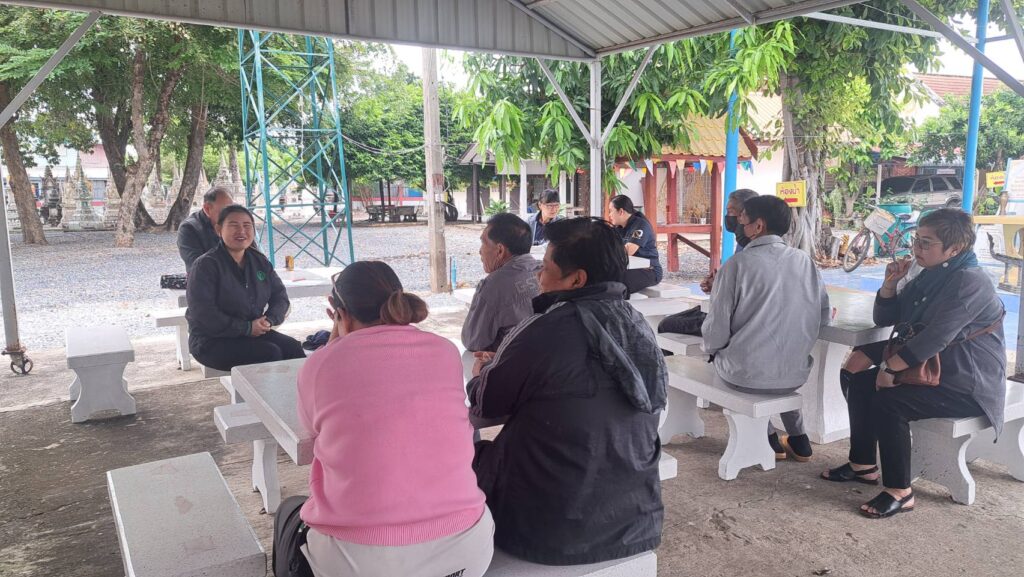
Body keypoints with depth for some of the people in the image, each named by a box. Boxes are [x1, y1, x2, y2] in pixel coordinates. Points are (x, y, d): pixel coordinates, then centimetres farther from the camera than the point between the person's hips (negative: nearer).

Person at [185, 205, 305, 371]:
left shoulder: (259, 261, 10)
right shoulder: (205, 265, -11)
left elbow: (280, 295, 13)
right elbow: (203, 315, -17)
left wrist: (269, 319, -9)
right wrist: (247, 328, -20)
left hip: (255, 332, 6)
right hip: (212, 342, -6)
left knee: (292, 347, -18)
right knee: (270, 353, -26)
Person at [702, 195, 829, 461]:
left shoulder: (736, 265, -14)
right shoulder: (805, 260, -2)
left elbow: (717, 331, -13)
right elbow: (824, 317, 5)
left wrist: (711, 346, 9)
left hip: (745, 375, -4)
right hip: (796, 374, 4)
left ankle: (770, 439, 26)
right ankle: (798, 439, 34)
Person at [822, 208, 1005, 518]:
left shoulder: (970, 282, -20)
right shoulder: (931, 275, 10)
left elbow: (936, 338, -29)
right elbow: (885, 319, 13)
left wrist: (889, 367, -20)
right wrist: (890, 283, -4)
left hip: (969, 386, -10)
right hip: (931, 368, 10)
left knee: (888, 400, -27)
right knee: (860, 381, 3)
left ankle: (900, 493, -15)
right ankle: (863, 465, 15)